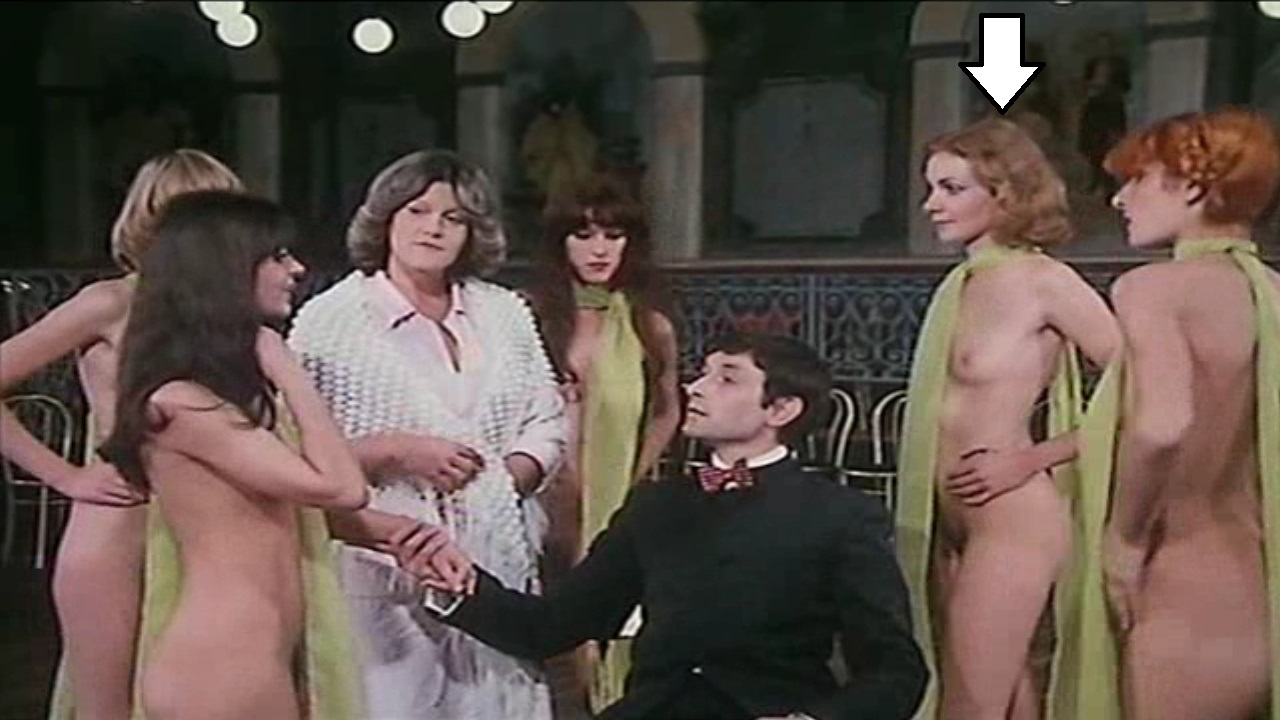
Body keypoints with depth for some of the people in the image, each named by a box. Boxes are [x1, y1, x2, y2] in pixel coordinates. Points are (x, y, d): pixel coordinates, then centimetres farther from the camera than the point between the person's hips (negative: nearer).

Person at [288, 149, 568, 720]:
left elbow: (546, 423, 12)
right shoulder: (330, 320, -3)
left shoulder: (505, 314, 11)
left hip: (497, 565, 4)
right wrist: (397, 453, -16)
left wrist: (503, 480, -5)